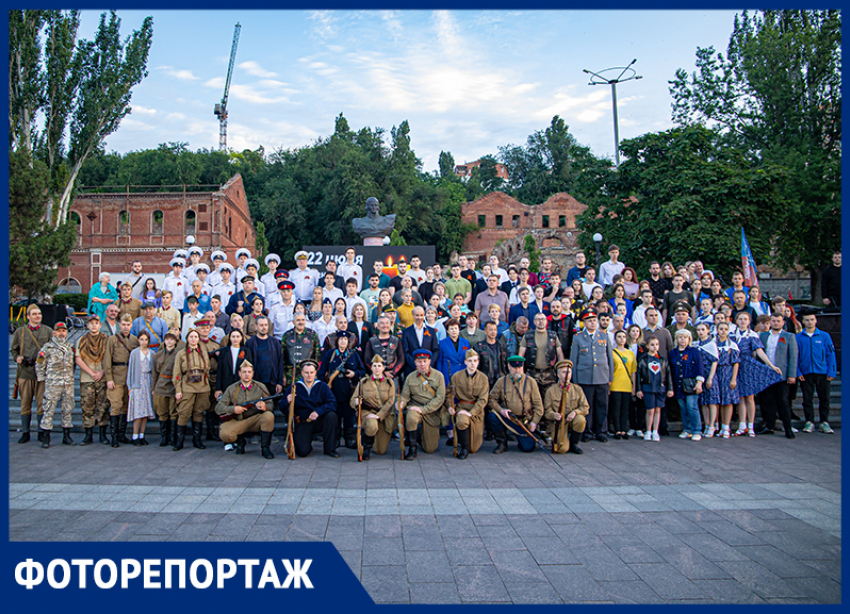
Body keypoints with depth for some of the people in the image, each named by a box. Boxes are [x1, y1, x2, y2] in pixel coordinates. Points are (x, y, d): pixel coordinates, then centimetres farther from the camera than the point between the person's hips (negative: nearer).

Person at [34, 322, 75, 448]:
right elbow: (39, 365, 3)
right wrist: (42, 380, 1)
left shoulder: (70, 347, 13)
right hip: (53, 384, -4)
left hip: (69, 384, 4)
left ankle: (66, 436, 14)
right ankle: (45, 437, 3)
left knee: (67, 410, 7)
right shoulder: (47, 347, 0)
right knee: (49, 410, -4)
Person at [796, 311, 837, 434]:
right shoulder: (798, 337, 3)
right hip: (805, 373, 0)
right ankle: (809, 422, 14)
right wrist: (798, 372, -4)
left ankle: (824, 422, 14)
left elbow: (831, 354, 3)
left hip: (823, 373, 0)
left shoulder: (824, 336, 3)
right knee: (807, 399, 5)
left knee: (824, 398, 4)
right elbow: (795, 356, 4)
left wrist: (832, 372, -4)